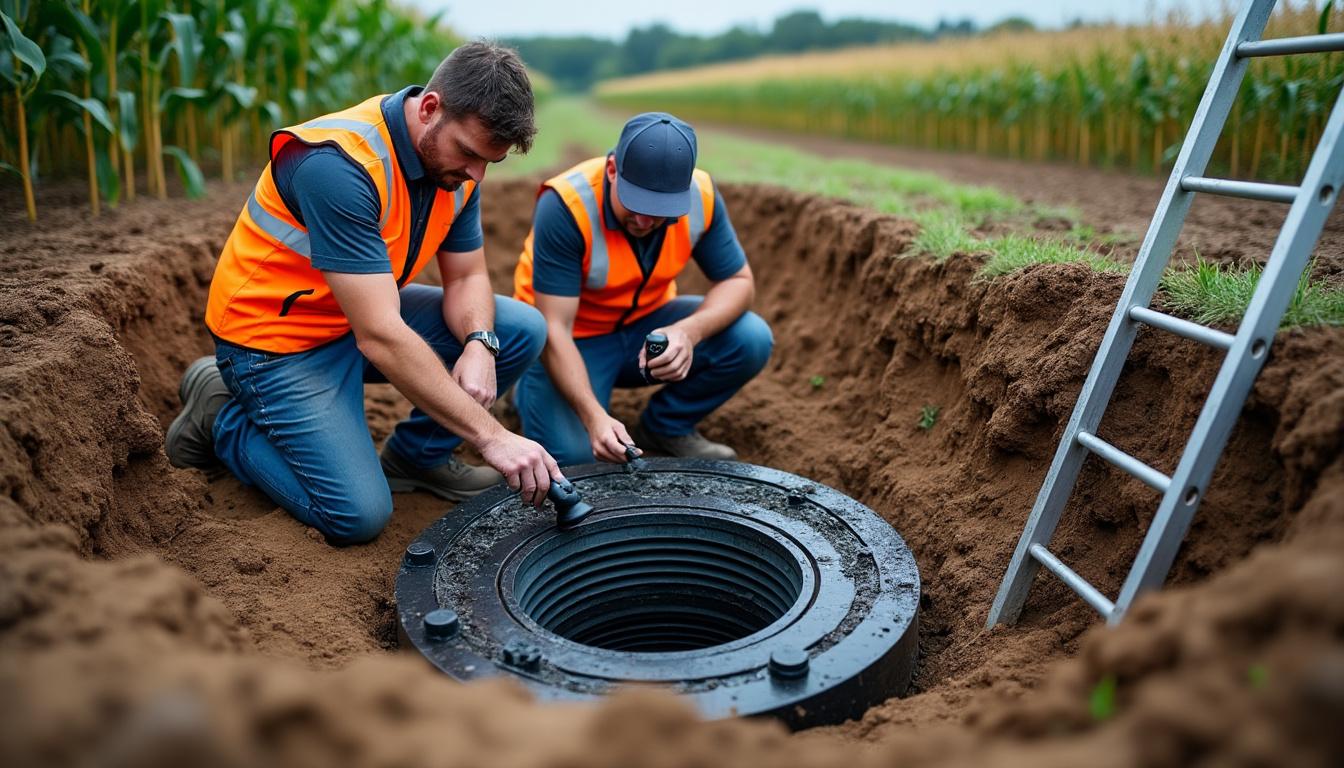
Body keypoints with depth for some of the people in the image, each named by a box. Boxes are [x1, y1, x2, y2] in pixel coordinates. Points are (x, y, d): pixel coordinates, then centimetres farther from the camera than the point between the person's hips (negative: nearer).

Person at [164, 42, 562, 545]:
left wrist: (479, 345, -23)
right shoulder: (339, 164, -32)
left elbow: (466, 277, 0)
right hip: (277, 335, -7)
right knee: (357, 515, -17)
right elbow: (380, 338, -37)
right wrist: (491, 436, -36)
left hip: (368, 312, 7)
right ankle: (221, 415, 7)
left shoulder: (455, 159, -7)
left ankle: (417, 455, 10)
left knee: (523, 330, -7)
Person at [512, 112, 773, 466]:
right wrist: (594, 416, -40)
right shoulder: (565, 205, -30)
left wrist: (689, 331, -31)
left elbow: (738, 281, -9)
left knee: (750, 340, -18)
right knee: (572, 454, -23)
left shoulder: (701, 196, -18)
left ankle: (666, 427, 6)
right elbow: (554, 329, -29)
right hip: (573, 341, -3)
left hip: (647, 325, 4)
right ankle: (530, 388, 11)